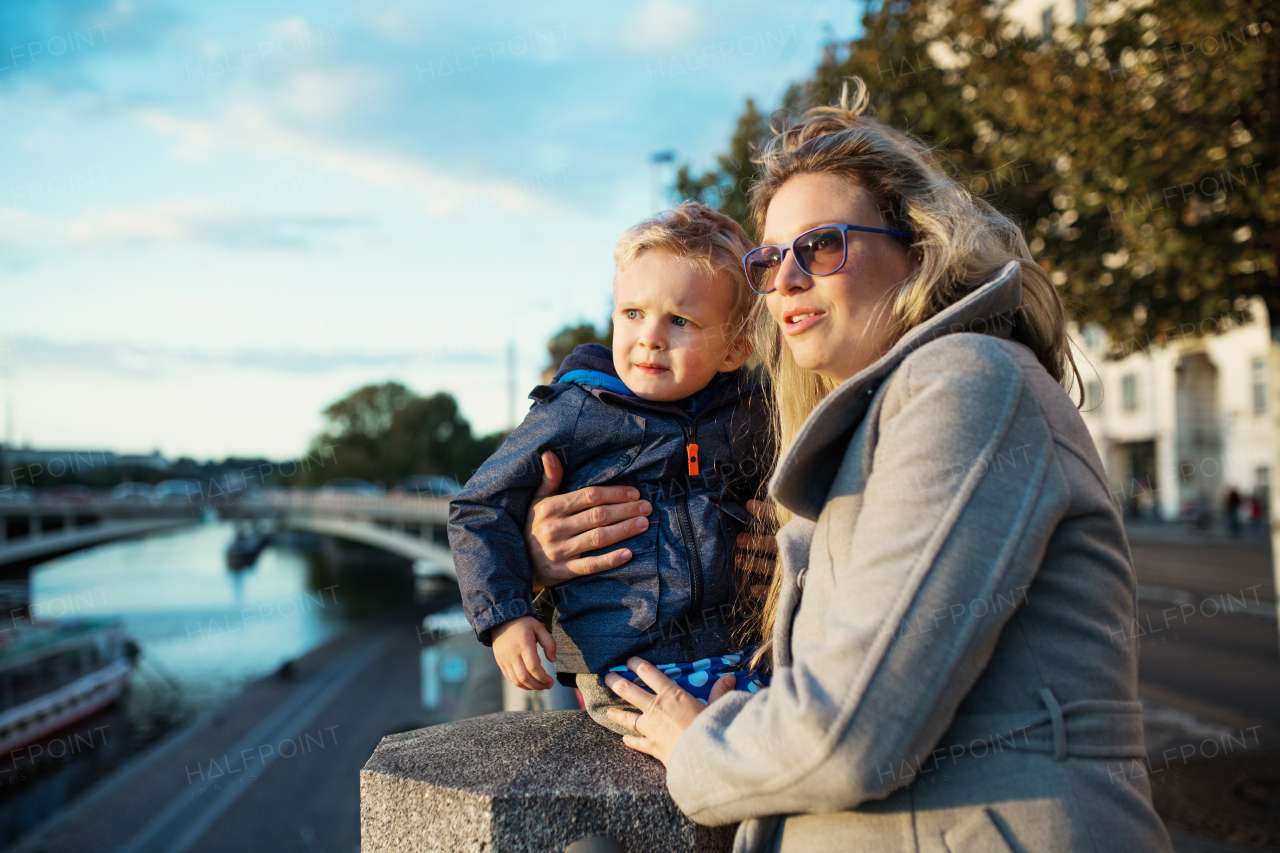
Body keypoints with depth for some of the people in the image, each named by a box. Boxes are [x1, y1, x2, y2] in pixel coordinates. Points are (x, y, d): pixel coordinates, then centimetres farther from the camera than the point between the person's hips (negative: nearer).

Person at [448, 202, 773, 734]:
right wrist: (504, 615, -10)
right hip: (623, 672, -5)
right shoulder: (575, 416, -5)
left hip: (736, 655, 5)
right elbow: (479, 509, 0)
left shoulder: (749, 416, 7)